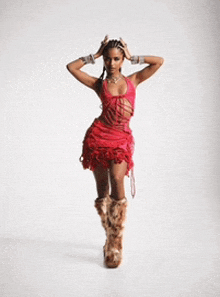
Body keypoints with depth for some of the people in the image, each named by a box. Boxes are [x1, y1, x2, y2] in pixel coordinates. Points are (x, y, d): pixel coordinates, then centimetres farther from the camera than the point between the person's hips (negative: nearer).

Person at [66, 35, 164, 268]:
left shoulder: (133, 80, 14)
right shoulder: (99, 84, 12)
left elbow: (159, 61, 11)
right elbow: (71, 67, 13)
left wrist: (132, 57, 14)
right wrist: (94, 55, 15)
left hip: (122, 138, -1)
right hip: (99, 135, 1)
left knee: (117, 181, -19)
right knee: (102, 188, 3)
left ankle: (115, 244, -11)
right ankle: (111, 237, 21)